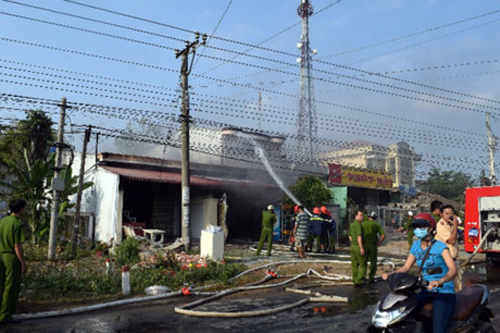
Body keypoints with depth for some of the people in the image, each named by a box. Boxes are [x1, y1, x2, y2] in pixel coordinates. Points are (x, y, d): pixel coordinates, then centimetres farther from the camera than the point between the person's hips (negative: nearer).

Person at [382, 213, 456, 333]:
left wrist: (439, 281, -42)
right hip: (426, 291, 6)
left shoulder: (440, 246, -11)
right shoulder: (416, 246, 8)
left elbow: (453, 269, -22)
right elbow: (406, 267, 11)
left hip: (444, 292, -6)